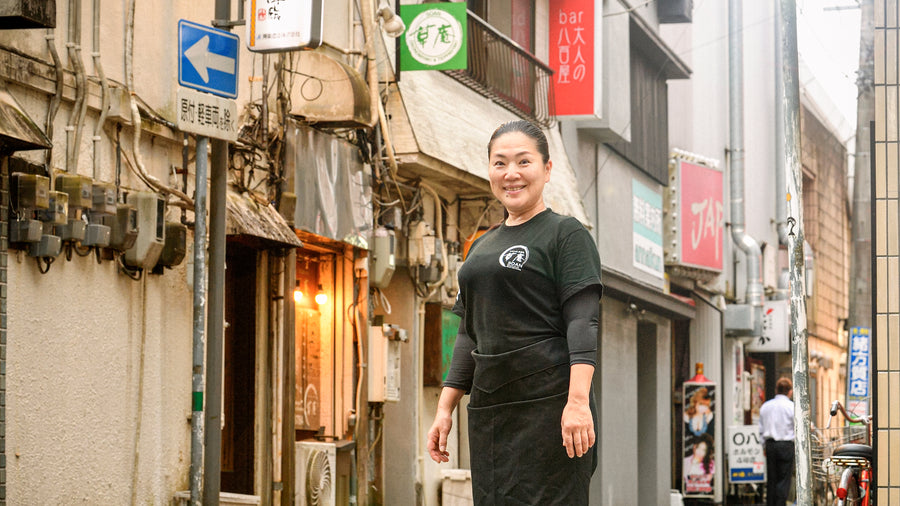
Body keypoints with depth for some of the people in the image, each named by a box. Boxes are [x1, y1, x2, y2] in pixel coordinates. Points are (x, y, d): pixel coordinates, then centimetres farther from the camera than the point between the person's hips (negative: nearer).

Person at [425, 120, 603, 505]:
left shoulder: (566, 234, 0)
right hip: (488, 409, 7)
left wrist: (578, 402, -22)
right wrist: (445, 408, 15)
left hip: (549, 403, -7)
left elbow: (583, 321, -10)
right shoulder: (482, 246, 21)